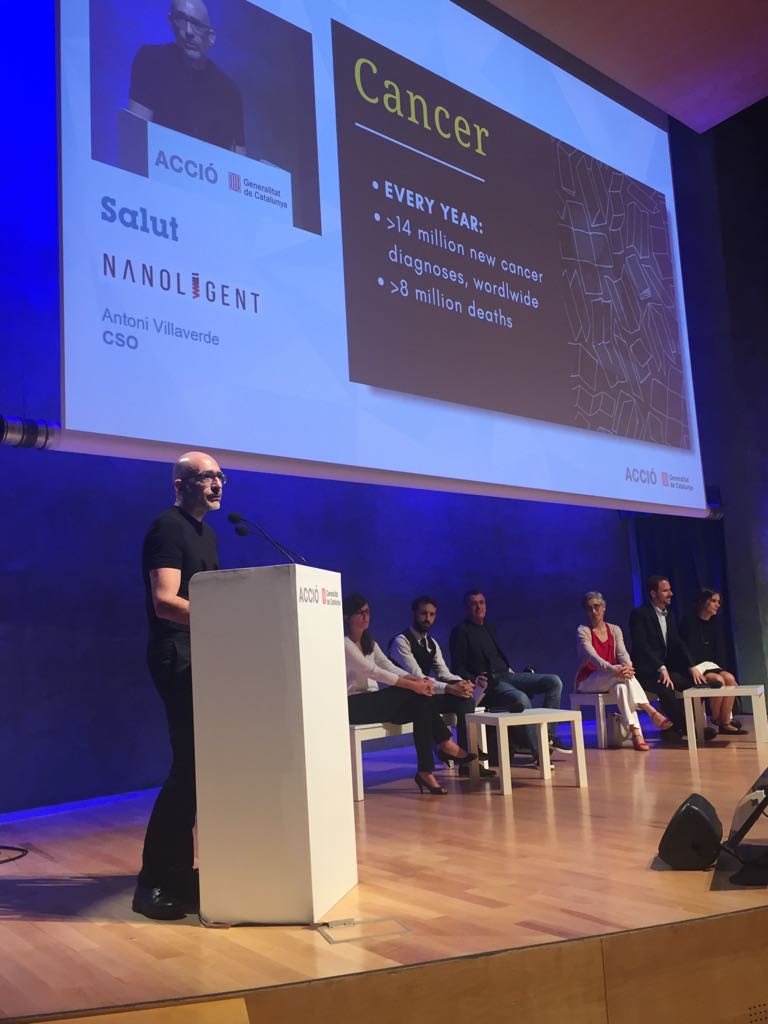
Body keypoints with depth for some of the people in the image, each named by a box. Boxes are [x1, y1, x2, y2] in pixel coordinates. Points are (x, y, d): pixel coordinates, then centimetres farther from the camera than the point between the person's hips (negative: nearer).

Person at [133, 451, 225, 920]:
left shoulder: (206, 533, 19)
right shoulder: (167, 528, -10)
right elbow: (165, 602, -20)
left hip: (202, 655, 9)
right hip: (177, 655, -9)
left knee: (205, 763, 9)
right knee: (190, 763, -11)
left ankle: (180, 872, 19)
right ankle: (156, 881, -3)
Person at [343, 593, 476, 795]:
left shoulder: (369, 643, 17)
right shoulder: (343, 644, -11)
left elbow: (390, 667, 6)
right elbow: (373, 671, -21)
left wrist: (419, 680, -14)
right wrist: (412, 685, -25)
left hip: (373, 701, 8)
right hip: (354, 705, -8)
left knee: (421, 700, -19)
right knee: (416, 696, -25)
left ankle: (425, 771, -19)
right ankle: (445, 744, -17)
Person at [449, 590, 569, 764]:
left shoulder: (490, 627, 21)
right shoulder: (460, 631, -1)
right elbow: (457, 668, -6)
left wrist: (508, 668, 12)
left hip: (506, 675, 8)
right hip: (488, 682, -8)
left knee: (554, 681, -8)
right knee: (521, 698, -37)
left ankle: (549, 736, -8)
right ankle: (538, 752, -29)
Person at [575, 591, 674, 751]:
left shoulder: (614, 630, 11)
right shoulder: (583, 631, -4)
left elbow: (622, 653, -6)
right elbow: (592, 656, -21)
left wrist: (627, 665, -31)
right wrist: (612, 669, -39)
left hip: (611, 681, 3)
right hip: (587, 682, -3)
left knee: (621, 687, -35)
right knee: (621, 674, -33)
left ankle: (635, 732, -44)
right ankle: (651, 711, -37)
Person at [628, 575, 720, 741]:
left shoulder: (669, 615, 16)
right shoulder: (639, 614, -9)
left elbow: (678, 644, 11)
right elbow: (642, 646, -20)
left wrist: (692, 666, -5)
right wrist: (661, 668, -29)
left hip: (666, 668, 8)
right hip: (647, 671, -8)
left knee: (697, 682, -13)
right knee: (665, 687, -36)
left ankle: (676, 726, -6)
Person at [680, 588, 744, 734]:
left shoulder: (713, 625, 13)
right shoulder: (689, 622, -8)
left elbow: (718, 651, 12)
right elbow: (687, 650, -13)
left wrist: (722, 669, -2)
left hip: (708, 664, 7)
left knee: (730, 678, -21)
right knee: (718, 680, -28)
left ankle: (725, 722, -21)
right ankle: (716, 720, -10)